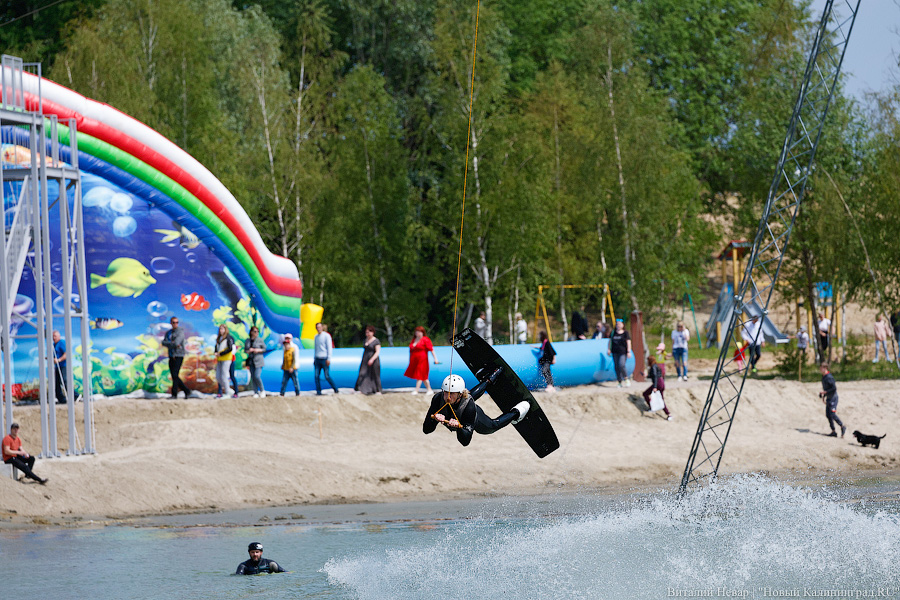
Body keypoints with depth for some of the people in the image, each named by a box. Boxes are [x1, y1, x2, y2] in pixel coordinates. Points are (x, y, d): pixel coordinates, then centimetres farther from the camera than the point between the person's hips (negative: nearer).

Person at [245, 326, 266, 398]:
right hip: (251, 361, 4)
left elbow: (264, 348, 2)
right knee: (253, 377, 1)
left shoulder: (260, 340, -1)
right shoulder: (248, 341, 10)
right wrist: (249, 351, -9)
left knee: (257, 376, -14)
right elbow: (246, 350, 13)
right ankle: (256, 392, 8)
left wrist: (258, 350, -15)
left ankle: (262, 390, 6)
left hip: (258, 360, -4)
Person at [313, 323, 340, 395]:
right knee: (317, 376, -3)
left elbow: (329, 347, -6)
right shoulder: (316, 337, 16)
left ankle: (335, 389, 7)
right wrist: (314, 359, 19)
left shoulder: (326, 336, -2)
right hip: (317, 359, 6)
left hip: (324, 359, -6)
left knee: (327, 376, -7)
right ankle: (318, 391, 2)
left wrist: (329, 359, -13)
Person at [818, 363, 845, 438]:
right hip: (829, 398, 10)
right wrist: (824, 396, 20)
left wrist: (825, 392, -22)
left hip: (833, 398, -10)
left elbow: (834, 388, -24)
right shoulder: (823, 377, 11)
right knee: (828, 415, 7)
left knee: (832, 414, -12)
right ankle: (833, 431, 12)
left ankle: (842, 427, 3)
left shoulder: (829, 377, -19)